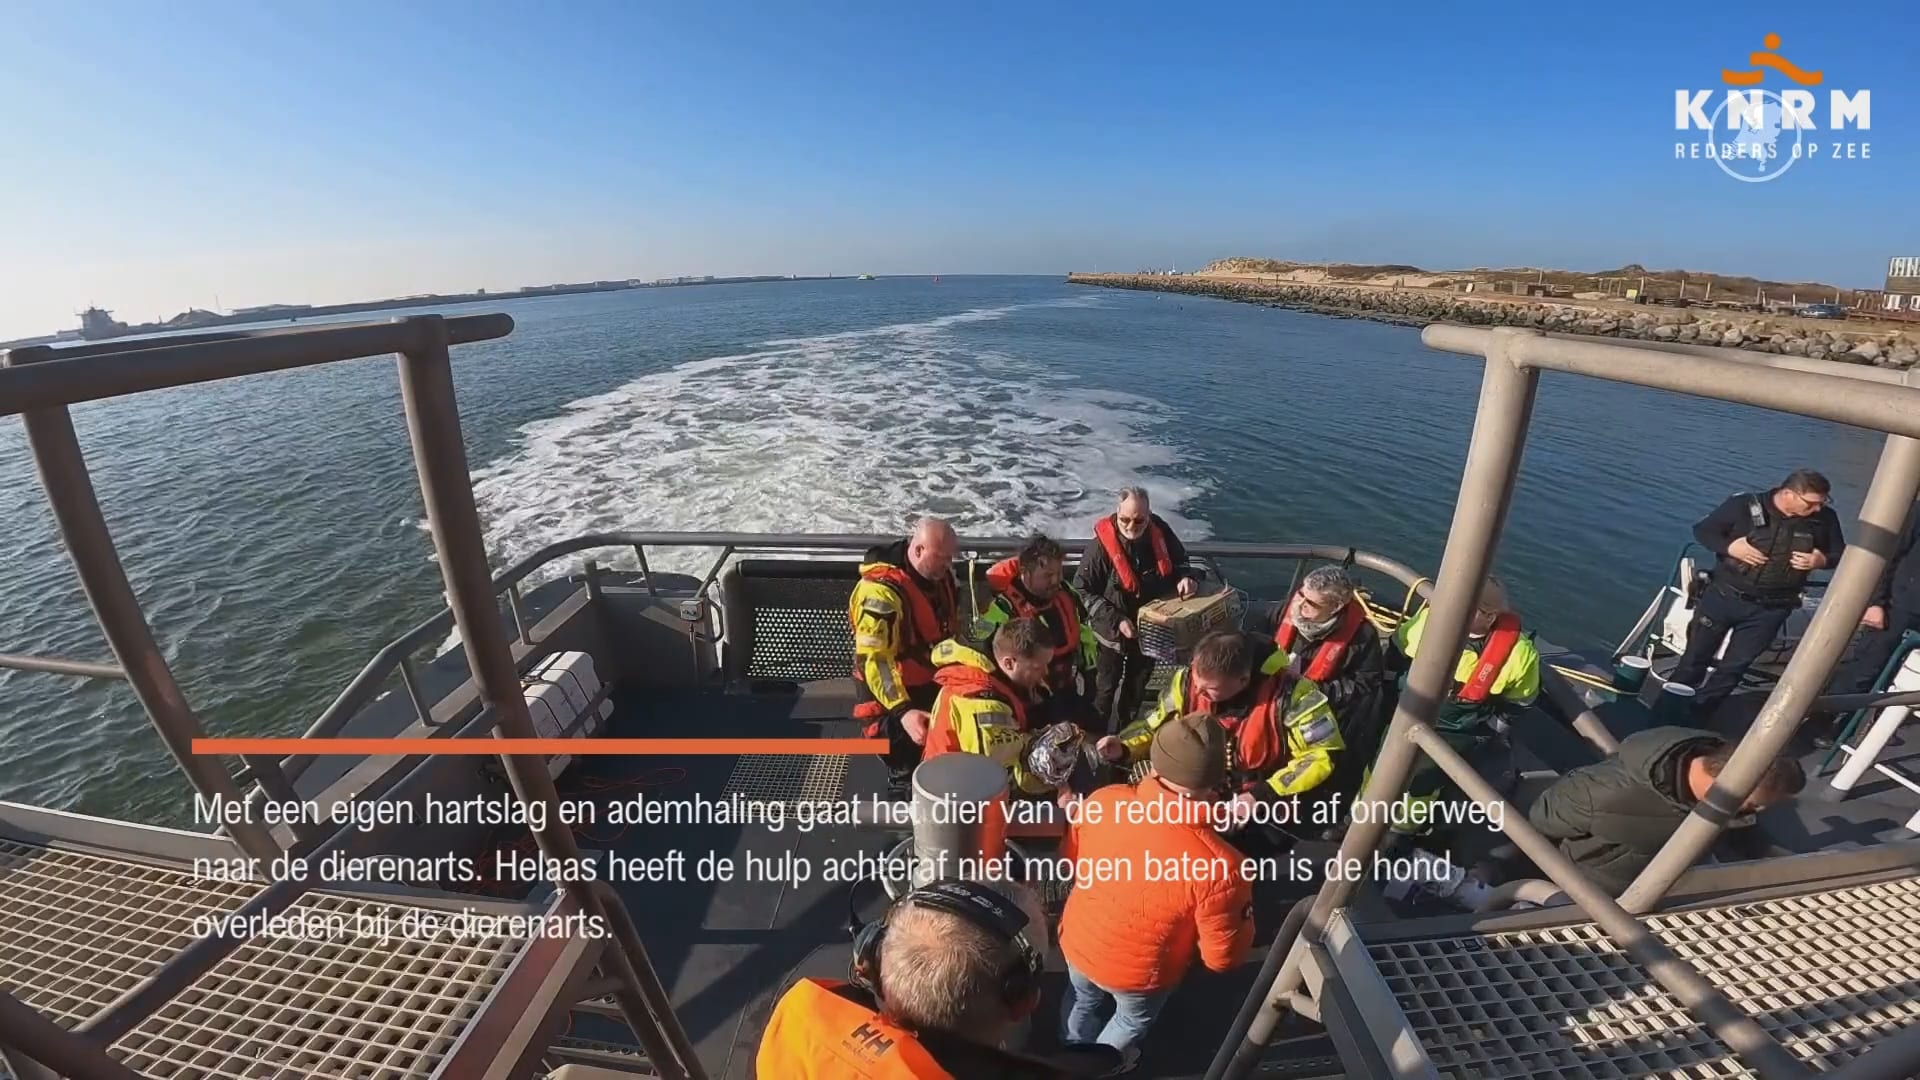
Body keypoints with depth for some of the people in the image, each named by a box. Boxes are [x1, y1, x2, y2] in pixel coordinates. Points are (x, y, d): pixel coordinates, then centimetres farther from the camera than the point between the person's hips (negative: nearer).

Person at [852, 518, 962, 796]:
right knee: (908, 778, -1)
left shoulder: (940, 575, -4)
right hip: (891, 696, -8)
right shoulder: (881, 590, -31)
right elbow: (873, 659, -35)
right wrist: (902, 711, -43)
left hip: (934, 687, 9)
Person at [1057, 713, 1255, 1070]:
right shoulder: (1219, 866, -38)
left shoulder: (1102, 801, -28)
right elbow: (1222, 957, -21)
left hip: (1078, 943, 3)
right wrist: (1241, 913, -4)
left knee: (1082, 999, 37)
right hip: (1138, 974, -2)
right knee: (1134, 1019, 35)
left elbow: (1070, 859, -7)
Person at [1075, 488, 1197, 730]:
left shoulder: (1160, 532, -12)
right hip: (1112, 634, -5)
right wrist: (1115, 620, -26)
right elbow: (1082, 589, -20)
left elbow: (1179, 561, 8)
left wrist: (1185, 577, -16)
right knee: (1104, 690, 14)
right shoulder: (1102, 545, -25)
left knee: (1135, 691, 23)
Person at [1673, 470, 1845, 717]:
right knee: (1695, 657, 10)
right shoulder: (1745, 506, -14)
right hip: (1723, 597, -2)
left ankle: (1694, 717, 21)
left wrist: (1822, 560, -15)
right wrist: (1729, 547, -23)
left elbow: (1841, 554, 8)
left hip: (1770, 610, 2)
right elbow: (1702, 530, -5)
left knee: (1733, 668, 8)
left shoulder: (1825, 519, -5)